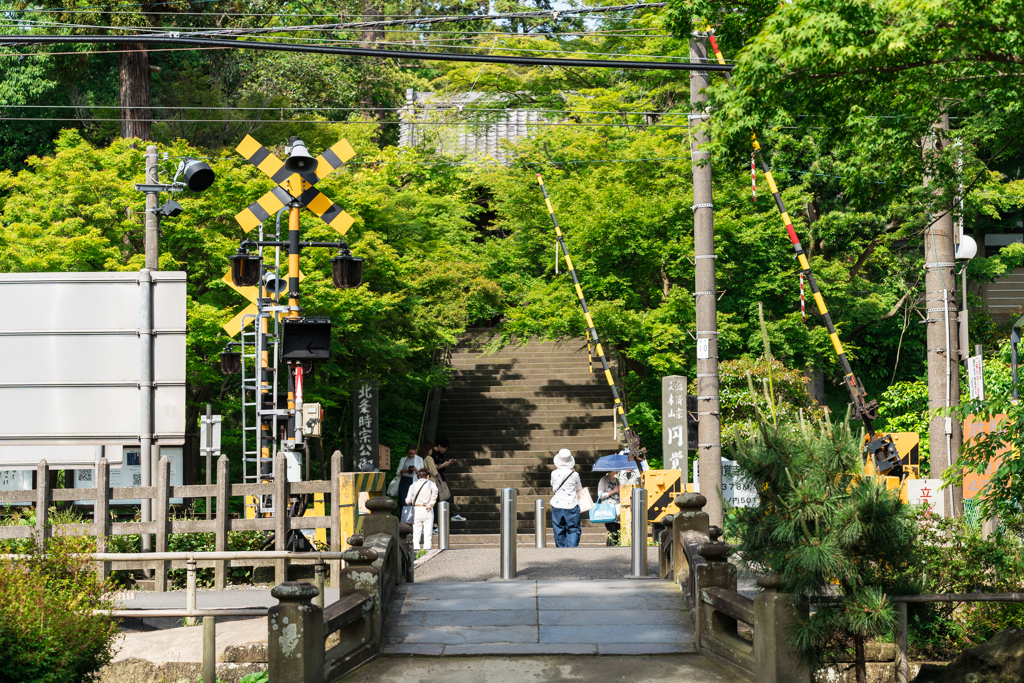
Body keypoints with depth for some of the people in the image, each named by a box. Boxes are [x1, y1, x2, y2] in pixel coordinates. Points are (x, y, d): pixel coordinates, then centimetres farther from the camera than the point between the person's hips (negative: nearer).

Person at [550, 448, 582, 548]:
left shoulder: (554, 474, -5)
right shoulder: (574, 474, -8)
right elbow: (579, 489, 9)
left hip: (557, 506, 1)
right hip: (571, 506, -1)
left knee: (559, 530, 10)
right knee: (573, 529, 4)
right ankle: (572, 547, -11)